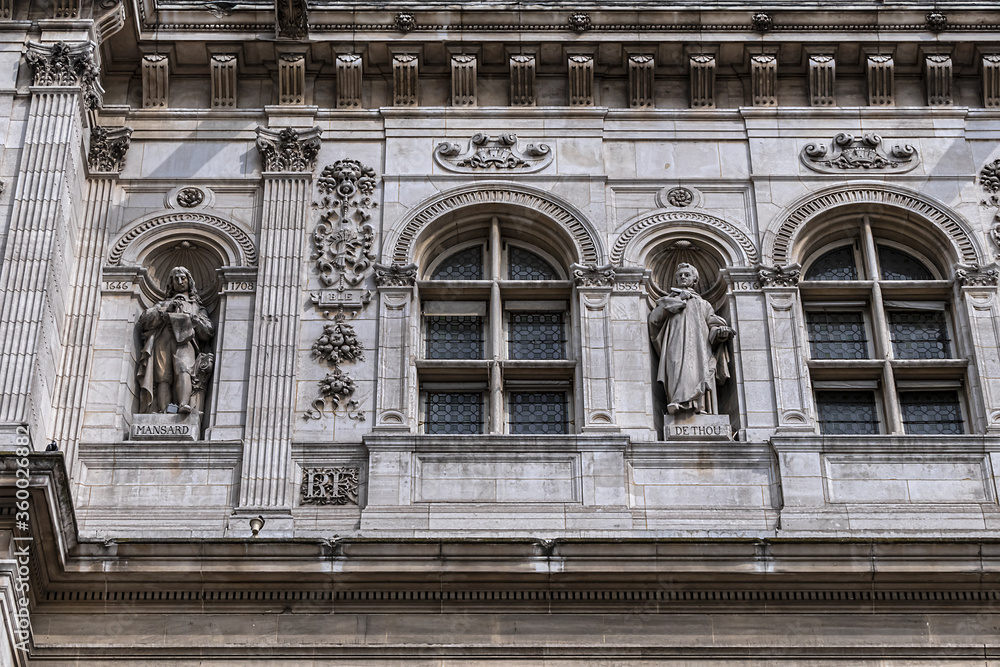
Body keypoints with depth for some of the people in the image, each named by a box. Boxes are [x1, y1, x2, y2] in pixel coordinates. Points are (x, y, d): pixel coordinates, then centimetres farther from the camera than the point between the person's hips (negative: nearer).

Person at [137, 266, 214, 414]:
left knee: (183, 369, -33)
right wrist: (166, 310, 5)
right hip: (163, 339, 2)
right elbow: (144, 321, 18)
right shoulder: (163, 304, 37)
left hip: (185, 341, -1)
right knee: (163, 376, -23)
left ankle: (184, 405, -55)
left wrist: (192, 318, 8)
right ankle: (164, 411, -41)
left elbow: (208, 333, 20)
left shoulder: (197, 307, 35)